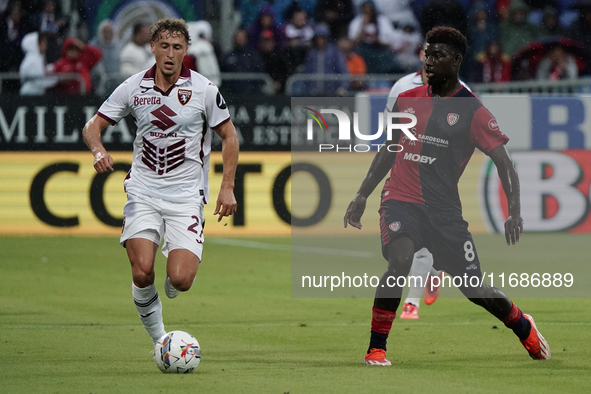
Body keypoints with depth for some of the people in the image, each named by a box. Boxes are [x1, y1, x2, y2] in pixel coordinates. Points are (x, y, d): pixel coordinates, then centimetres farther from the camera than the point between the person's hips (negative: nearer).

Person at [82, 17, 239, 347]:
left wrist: (228, 188, -2)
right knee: (142, 274, -17)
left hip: (187, 196, -1)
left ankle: (175, 265, 24)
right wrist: (98, 150, -15)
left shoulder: (203, 89, -4)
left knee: (180, 280, -15)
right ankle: (158, 338, 5)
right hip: (143, 192, 1)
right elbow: (94, 125, 8)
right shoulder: (133, 88, 0)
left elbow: (229, 136, 6)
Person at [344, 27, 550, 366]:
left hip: (444, 208, -1)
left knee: (476, 291, 3)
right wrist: (362, 196, 17)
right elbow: (389, 152, 20)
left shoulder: (473, 112, -5)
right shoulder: (407, 100, 7)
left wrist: (515, 212, -23)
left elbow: (504, 164, -9)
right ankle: (376, 348, -22)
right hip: (401, 200, 1)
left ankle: (523, 327, 36)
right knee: (400, 259, -30)